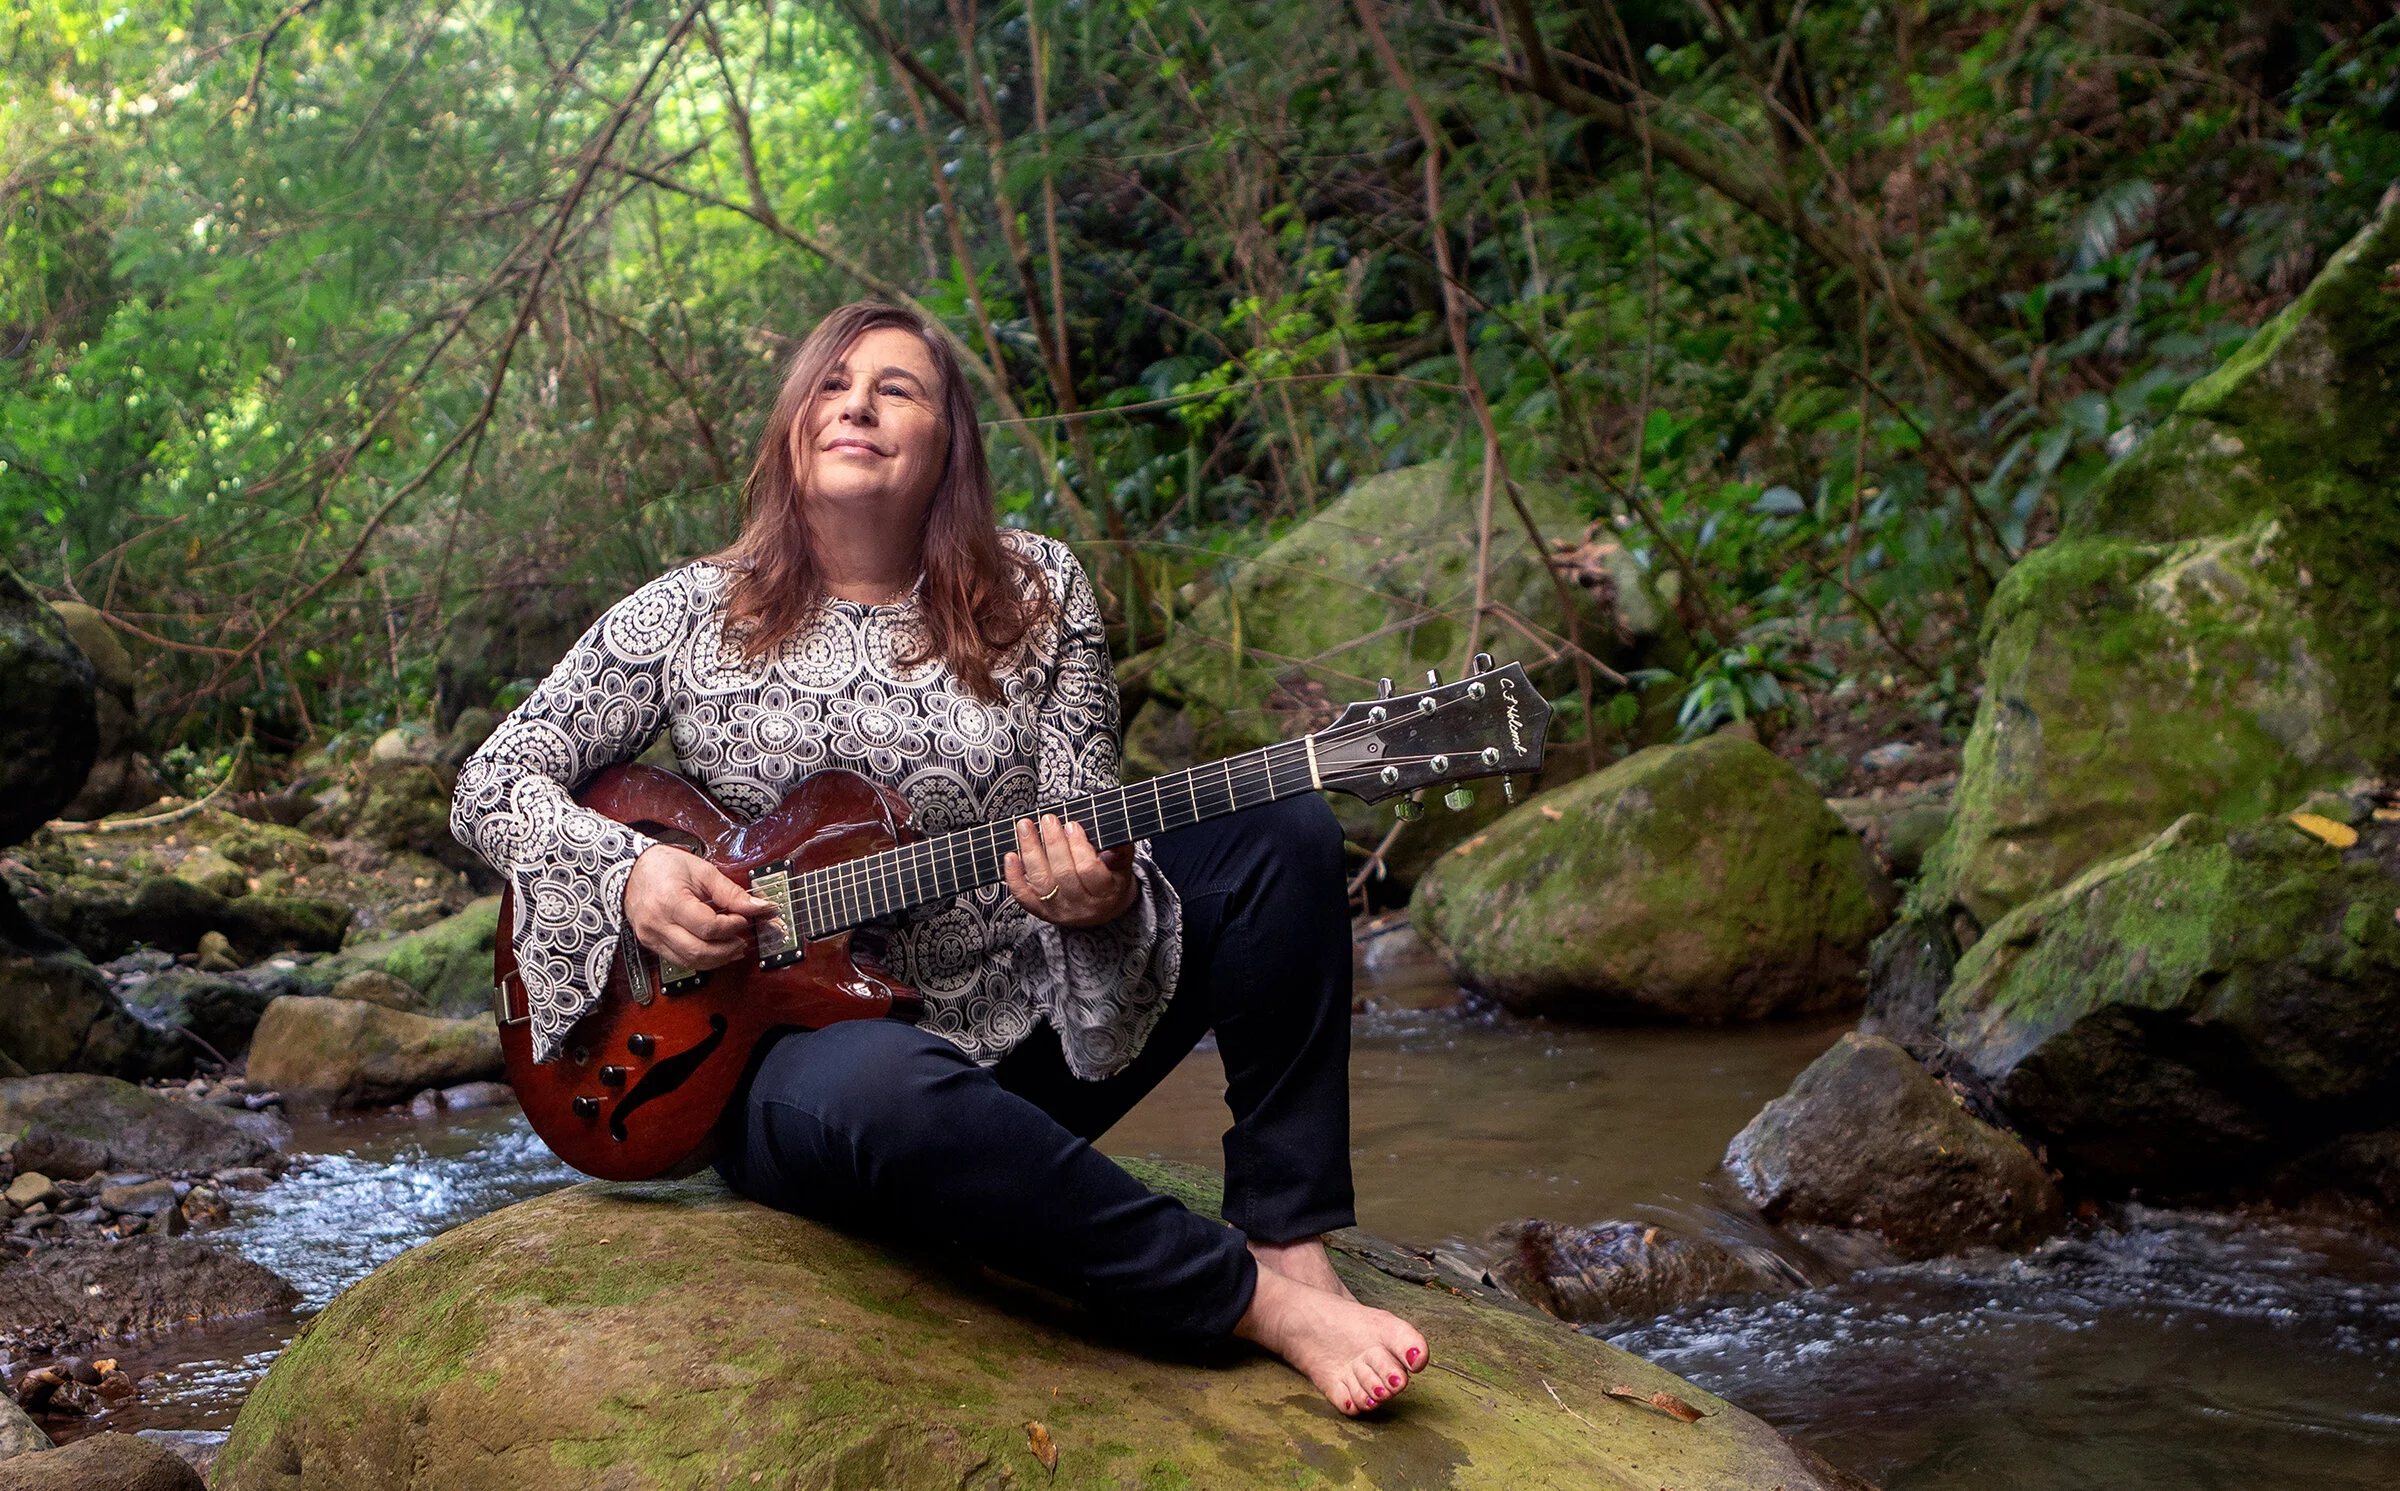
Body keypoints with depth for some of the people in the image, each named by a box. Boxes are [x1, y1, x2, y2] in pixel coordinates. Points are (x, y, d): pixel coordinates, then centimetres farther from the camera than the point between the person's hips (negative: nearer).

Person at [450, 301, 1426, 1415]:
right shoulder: (692, 618, 1)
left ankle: (1297, 1249, -18)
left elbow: (1096, 847, 0)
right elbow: (493, 782, 3)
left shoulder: (1036, 593, 4)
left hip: (1028, 1042, 3)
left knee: (1279, 829, -15)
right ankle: (1257, 1296, -28)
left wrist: (1100, 906, -25)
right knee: (885, 1088, -42)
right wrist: (626, 874, -17)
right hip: (795, 1047, -3)